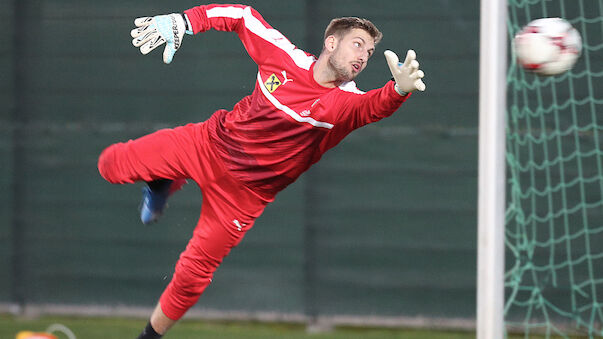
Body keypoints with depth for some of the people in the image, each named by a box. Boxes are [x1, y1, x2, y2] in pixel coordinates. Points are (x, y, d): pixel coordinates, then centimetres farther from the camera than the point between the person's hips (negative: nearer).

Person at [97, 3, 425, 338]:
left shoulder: (347, 102, -20)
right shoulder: (287, 56, -13)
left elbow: (376, 106, -44)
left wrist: (399, 89, -67)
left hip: (245, 193, -2)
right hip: (208, 144, 2)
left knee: (193, 274, 1)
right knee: (113, 165, -4)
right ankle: (163, 185, 29)